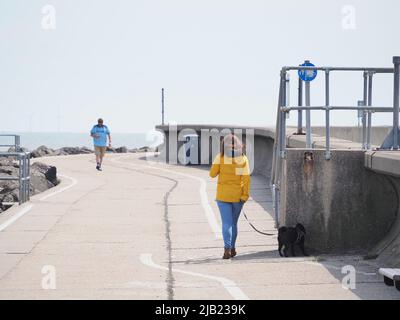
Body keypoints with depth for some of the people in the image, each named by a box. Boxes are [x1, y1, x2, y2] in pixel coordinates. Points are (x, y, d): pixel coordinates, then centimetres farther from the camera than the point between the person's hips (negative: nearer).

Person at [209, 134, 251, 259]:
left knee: (227, 223, -4)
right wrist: (245, 194, -4)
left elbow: (212, 174, -1)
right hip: (237, 196, 2)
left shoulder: (220, 157, -6)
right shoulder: (243, 158, -1)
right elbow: (246, 177, -6)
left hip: (223, 195, -2)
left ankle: (227, 249, -18)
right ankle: (232, 248, 22)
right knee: (233, 223, 16)